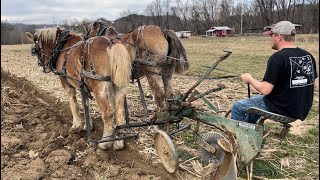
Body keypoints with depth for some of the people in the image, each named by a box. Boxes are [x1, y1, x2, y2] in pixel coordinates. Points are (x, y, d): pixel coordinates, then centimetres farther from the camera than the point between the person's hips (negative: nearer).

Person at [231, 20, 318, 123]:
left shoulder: (277, 58, -21)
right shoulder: (308, 56, 0)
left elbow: (264, 90, -23)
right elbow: (315, 84, 9)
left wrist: (249, 79, -6)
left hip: (280, 110, -8)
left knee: (237, 106, 8)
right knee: (255, 100, 31)